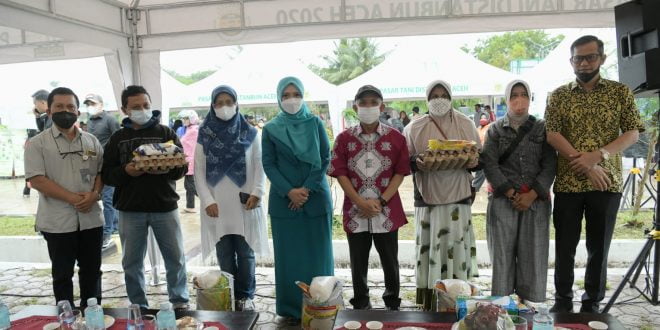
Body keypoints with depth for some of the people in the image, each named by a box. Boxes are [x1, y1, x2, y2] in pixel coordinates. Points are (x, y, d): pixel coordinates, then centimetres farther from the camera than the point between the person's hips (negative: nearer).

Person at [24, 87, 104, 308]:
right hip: (58, 221, -3)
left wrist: (94, 194, -10)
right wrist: (73, 199, -17)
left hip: (91, 218, 4)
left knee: (92, 271, 13)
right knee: (63, 274, 9)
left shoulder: (91, 141, 9)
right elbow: (37, 180, -11)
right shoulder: (37, 143, -3)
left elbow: (102, 171, 10)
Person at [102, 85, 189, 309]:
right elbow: (107, 175, 3)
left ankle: (180, 302, 22)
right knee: (132, 262, 10)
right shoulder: (117, 138, 8)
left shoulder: (166, 133, 4)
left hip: (165, 207, -1)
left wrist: (167, 168, -23)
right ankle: (138, 306, 25)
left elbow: (183, 167, -1)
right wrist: (125, 171, -17)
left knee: (176, 258, 6)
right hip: (130, 209, 1)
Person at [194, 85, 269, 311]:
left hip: (244, 204, -1)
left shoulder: (250, 133, 3)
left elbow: (260, 166, 2)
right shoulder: (205, 135, 5)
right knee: (224, 255, 6)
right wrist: (207, 201, -5)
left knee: (246, 253, 3)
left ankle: (245, 296, 18)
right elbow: (199, 172, 4)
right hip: (217, 205, 1)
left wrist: (257, 192, -11)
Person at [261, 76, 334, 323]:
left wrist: (307, 188, -11)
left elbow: (325, 159, 0)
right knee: (289, 255, 4)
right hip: (284, 200, 0)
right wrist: (289, 191, -13)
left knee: (317, 253, 4)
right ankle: (291, 308, 15)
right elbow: (268, 165, 0)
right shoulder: (270, 129, 4)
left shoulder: (315, 123, 5)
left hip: (316, 198, 0)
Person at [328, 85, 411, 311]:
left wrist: (381, 201, -12)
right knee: (358, 264, 11)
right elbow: (340, 173, -2)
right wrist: (360, 202, -12)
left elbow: (400, 172, -2)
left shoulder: (395, 137, 0)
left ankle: (393, 305, 30)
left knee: (390, 262, 11)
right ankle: (360, 307, 28)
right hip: (355, 212, 1)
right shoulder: (344, 138, 2)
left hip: (387, 212, 0)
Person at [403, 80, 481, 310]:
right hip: (428, 195, -1)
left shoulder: (466, 124, 9)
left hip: (458, 194, 1)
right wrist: (415, 163, -15)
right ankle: (430, 301, 8)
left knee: (456, 245, 0)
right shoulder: (415, 128, 5)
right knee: (429, 245, -1)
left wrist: (474, 161, -8)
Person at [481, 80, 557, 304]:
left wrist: (532, 194, -10)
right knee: (502, 253, -1)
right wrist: (510, 193, -10)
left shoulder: (541, 128, 9)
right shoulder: (496, 129, 8)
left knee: (534, 255, -1)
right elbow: (489, 164, -1)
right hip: (502, 200, 0)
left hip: (536, 200, 1)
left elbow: (550, 165, 2)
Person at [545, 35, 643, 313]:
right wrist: (587, 165, -14)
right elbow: (552, 135, -5)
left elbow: (632, 133, 0)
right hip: (567, 183, 0)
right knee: (565, 247, 7)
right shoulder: (558, 96, 5)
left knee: (599, 248, 9)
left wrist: (598, 155, -16)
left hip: (606, 183, 0)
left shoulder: (620, 92, 6)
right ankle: (563, 301, 23)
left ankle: (592, 304, 23)